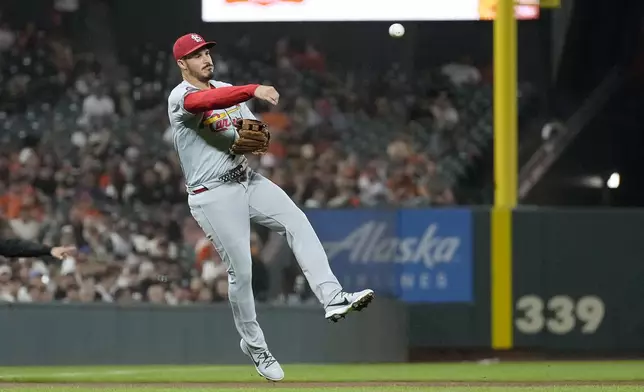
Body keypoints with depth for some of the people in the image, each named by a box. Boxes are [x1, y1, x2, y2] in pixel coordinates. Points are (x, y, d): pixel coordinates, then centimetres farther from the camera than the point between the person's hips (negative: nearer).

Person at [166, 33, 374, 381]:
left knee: (297, 222, -16)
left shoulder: (228, 90, 12)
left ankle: (332, 299, -27)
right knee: (240, 270, -5)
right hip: (213, 195, -6)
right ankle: (254, 346, 14)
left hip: (247, 180, 6)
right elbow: (205, 101, -35)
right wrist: (254, 90, -49)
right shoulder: (180, 97, -12)